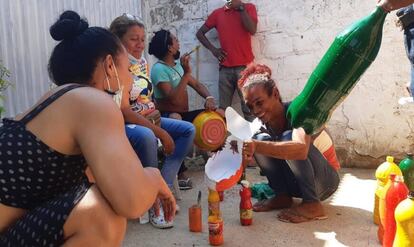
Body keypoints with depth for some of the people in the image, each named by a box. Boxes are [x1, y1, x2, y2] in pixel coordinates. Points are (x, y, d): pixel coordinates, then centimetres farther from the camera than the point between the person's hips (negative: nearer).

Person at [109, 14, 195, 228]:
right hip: (123, 126, -9)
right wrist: (161, 133, -24)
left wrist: (159, 124, -6)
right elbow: (124, 111, -24)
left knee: (188, 130, 4)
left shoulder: (142, 62, 9)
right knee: (146, 136, -39)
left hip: (149, 119, 9)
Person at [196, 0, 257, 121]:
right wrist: (213, 49, 7)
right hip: (225, 68, 3)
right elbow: (200, 33, 21)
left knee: (249, 107, -8)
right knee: (223, 109, 0)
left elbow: (252, 30, -8)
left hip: (245, 66, -2)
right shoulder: (218, 13, 14)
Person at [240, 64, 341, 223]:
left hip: (325, 180, -6)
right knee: (261, 139, -15)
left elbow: (301, 149, -45)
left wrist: (257, 146, -52)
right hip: (297, 182, 6)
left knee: (288, 138, -31)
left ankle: (313, 205, -21)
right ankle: (282, 196, -3)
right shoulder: (261, 125, -6)